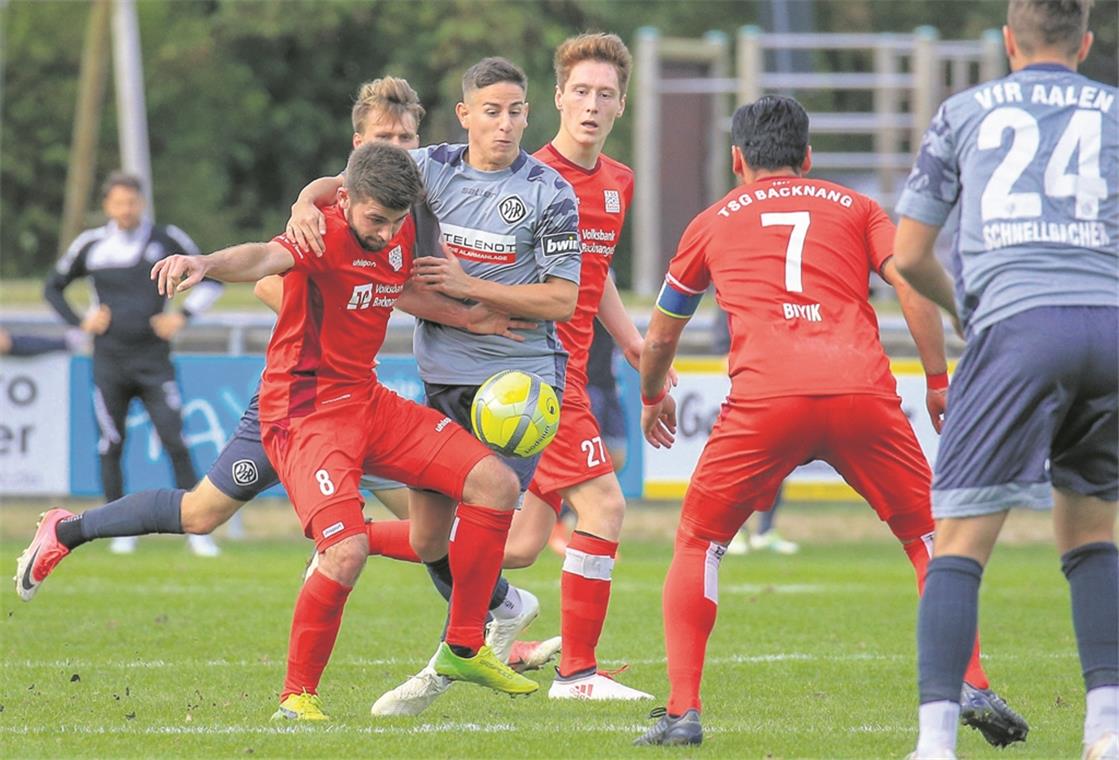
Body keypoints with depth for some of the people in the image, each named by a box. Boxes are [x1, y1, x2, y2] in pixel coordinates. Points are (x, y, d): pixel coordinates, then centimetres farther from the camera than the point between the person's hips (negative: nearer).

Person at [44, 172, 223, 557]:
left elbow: (212, 279, 10)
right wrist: (80, 322, 1)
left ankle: (197, 529, -6)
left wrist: (182, 315, -3)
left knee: (175, 443, -9)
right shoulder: (90, 245, 3)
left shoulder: (166, 240, 1)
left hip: (153, 361, -1)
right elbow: (53, 289, 16)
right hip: (109, 362, 1)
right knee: (110, 448, 1)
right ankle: (121, 530, 12)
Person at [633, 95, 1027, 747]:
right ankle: (972, 688, 2)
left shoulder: (713, 223, 26)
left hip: (765, 399, 0)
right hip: (863, 392, 0)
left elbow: (661, 337, 38)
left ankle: (683, 712, 6)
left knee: (699, 543, 17)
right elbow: (914, 286, 7)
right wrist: (939, 384, 12)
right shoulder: (854, 207, 24)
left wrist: (653, 398, 56)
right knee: (930, 536, 17)